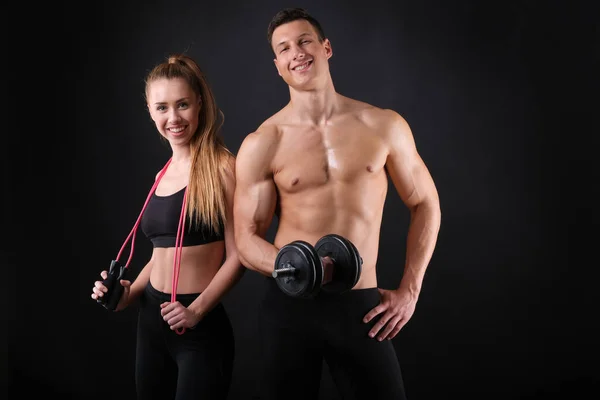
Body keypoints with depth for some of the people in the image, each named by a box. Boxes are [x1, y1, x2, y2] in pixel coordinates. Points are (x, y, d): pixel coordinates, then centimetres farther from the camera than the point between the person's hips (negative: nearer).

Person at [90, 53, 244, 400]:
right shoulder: (163, 175, 10)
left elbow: (237, 255, -12)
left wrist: (197, 310, -20)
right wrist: (128, 294, 5)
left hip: (201, 328, -7)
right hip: (151, 321, 7)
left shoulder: (222, 167, -11)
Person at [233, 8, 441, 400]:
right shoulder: (261, 144, -3)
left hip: (361, 305, 1)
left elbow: (425, 205, 9)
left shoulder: (384, 126, 0)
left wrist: (409, 290, 3)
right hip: (288, 303, 0)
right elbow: (246, 239, -1)